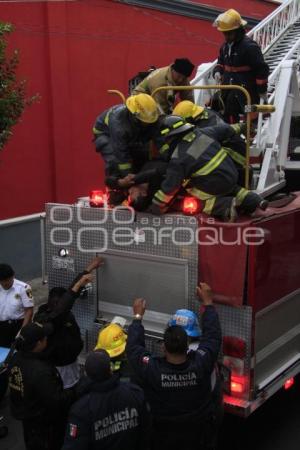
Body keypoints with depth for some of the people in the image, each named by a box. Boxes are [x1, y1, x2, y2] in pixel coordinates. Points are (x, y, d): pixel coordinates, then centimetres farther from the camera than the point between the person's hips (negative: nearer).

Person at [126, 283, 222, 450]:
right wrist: (208, 302, -3)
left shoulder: (152, 370, -32)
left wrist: (138, 316, -3)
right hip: (199, 432, 1)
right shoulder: (201, 364, -29)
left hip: (164, 434, -1)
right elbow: (213, 335, -13)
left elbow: (133, 346, -14)